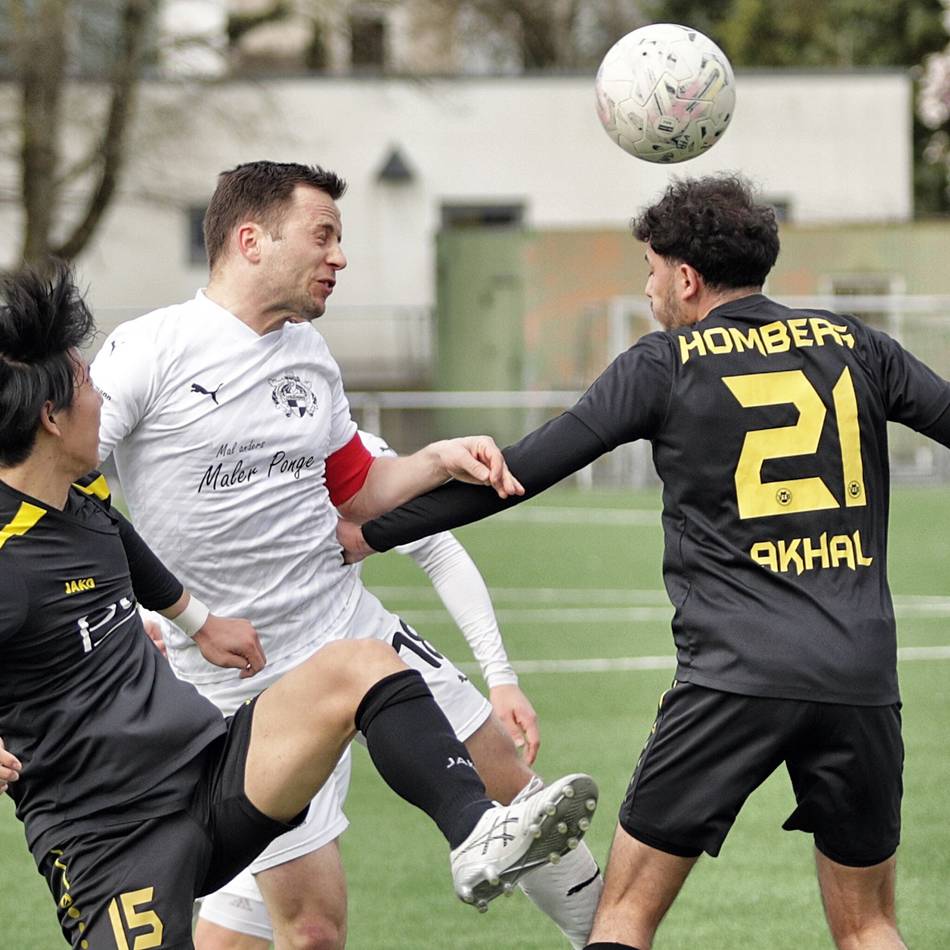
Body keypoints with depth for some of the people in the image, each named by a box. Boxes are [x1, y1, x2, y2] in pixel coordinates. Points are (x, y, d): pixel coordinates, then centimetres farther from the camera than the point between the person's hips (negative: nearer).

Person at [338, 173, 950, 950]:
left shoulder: (666, 364, 3)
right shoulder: (852, 345, 11)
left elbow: (518, 472, 2)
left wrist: (373, 532, 10)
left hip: (734, 678, -3)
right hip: (864, 678, 3)